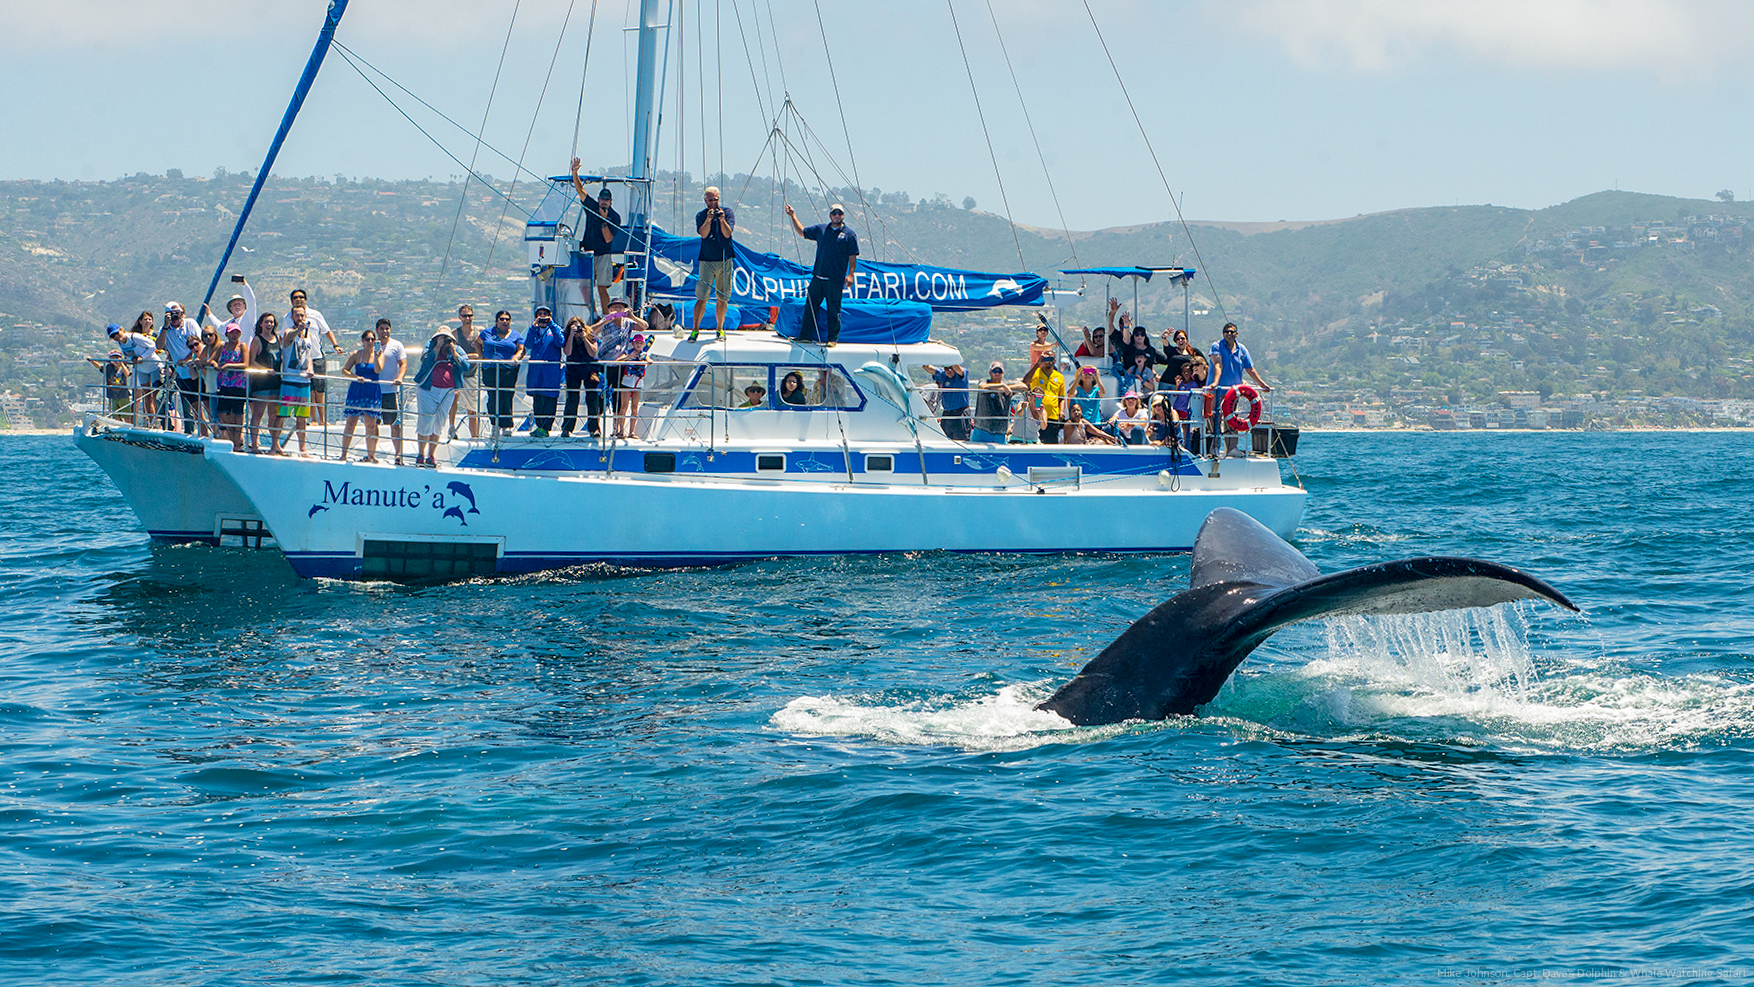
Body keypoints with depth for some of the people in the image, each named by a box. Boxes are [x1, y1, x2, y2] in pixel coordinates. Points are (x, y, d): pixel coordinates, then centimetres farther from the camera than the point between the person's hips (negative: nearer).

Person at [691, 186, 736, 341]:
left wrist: (722, 220, -23)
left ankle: (720, 329, 19)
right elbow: (703, 234, -12)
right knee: (701, 297, -6)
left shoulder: (727, 212, 3)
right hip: (707, 261, -1)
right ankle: (695, 329, -1)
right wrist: (708, 220, -26)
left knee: (722, 298, 5)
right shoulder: (701, 215, 3)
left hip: (724, 260, 1)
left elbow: (727, 234, -8)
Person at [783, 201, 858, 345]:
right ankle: (805, 335, 12)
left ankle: (832, 339, 7)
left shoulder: (849, 234, 1)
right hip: (818, 277, 4)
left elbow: (853, 256, -1)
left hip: (835, 279, -4)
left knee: (834, 310, -1)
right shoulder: (821, 229, 12)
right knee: (810, 305, 5)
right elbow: (802, 232, 23)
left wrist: (850, 275, -11)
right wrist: (793, 216, 17)